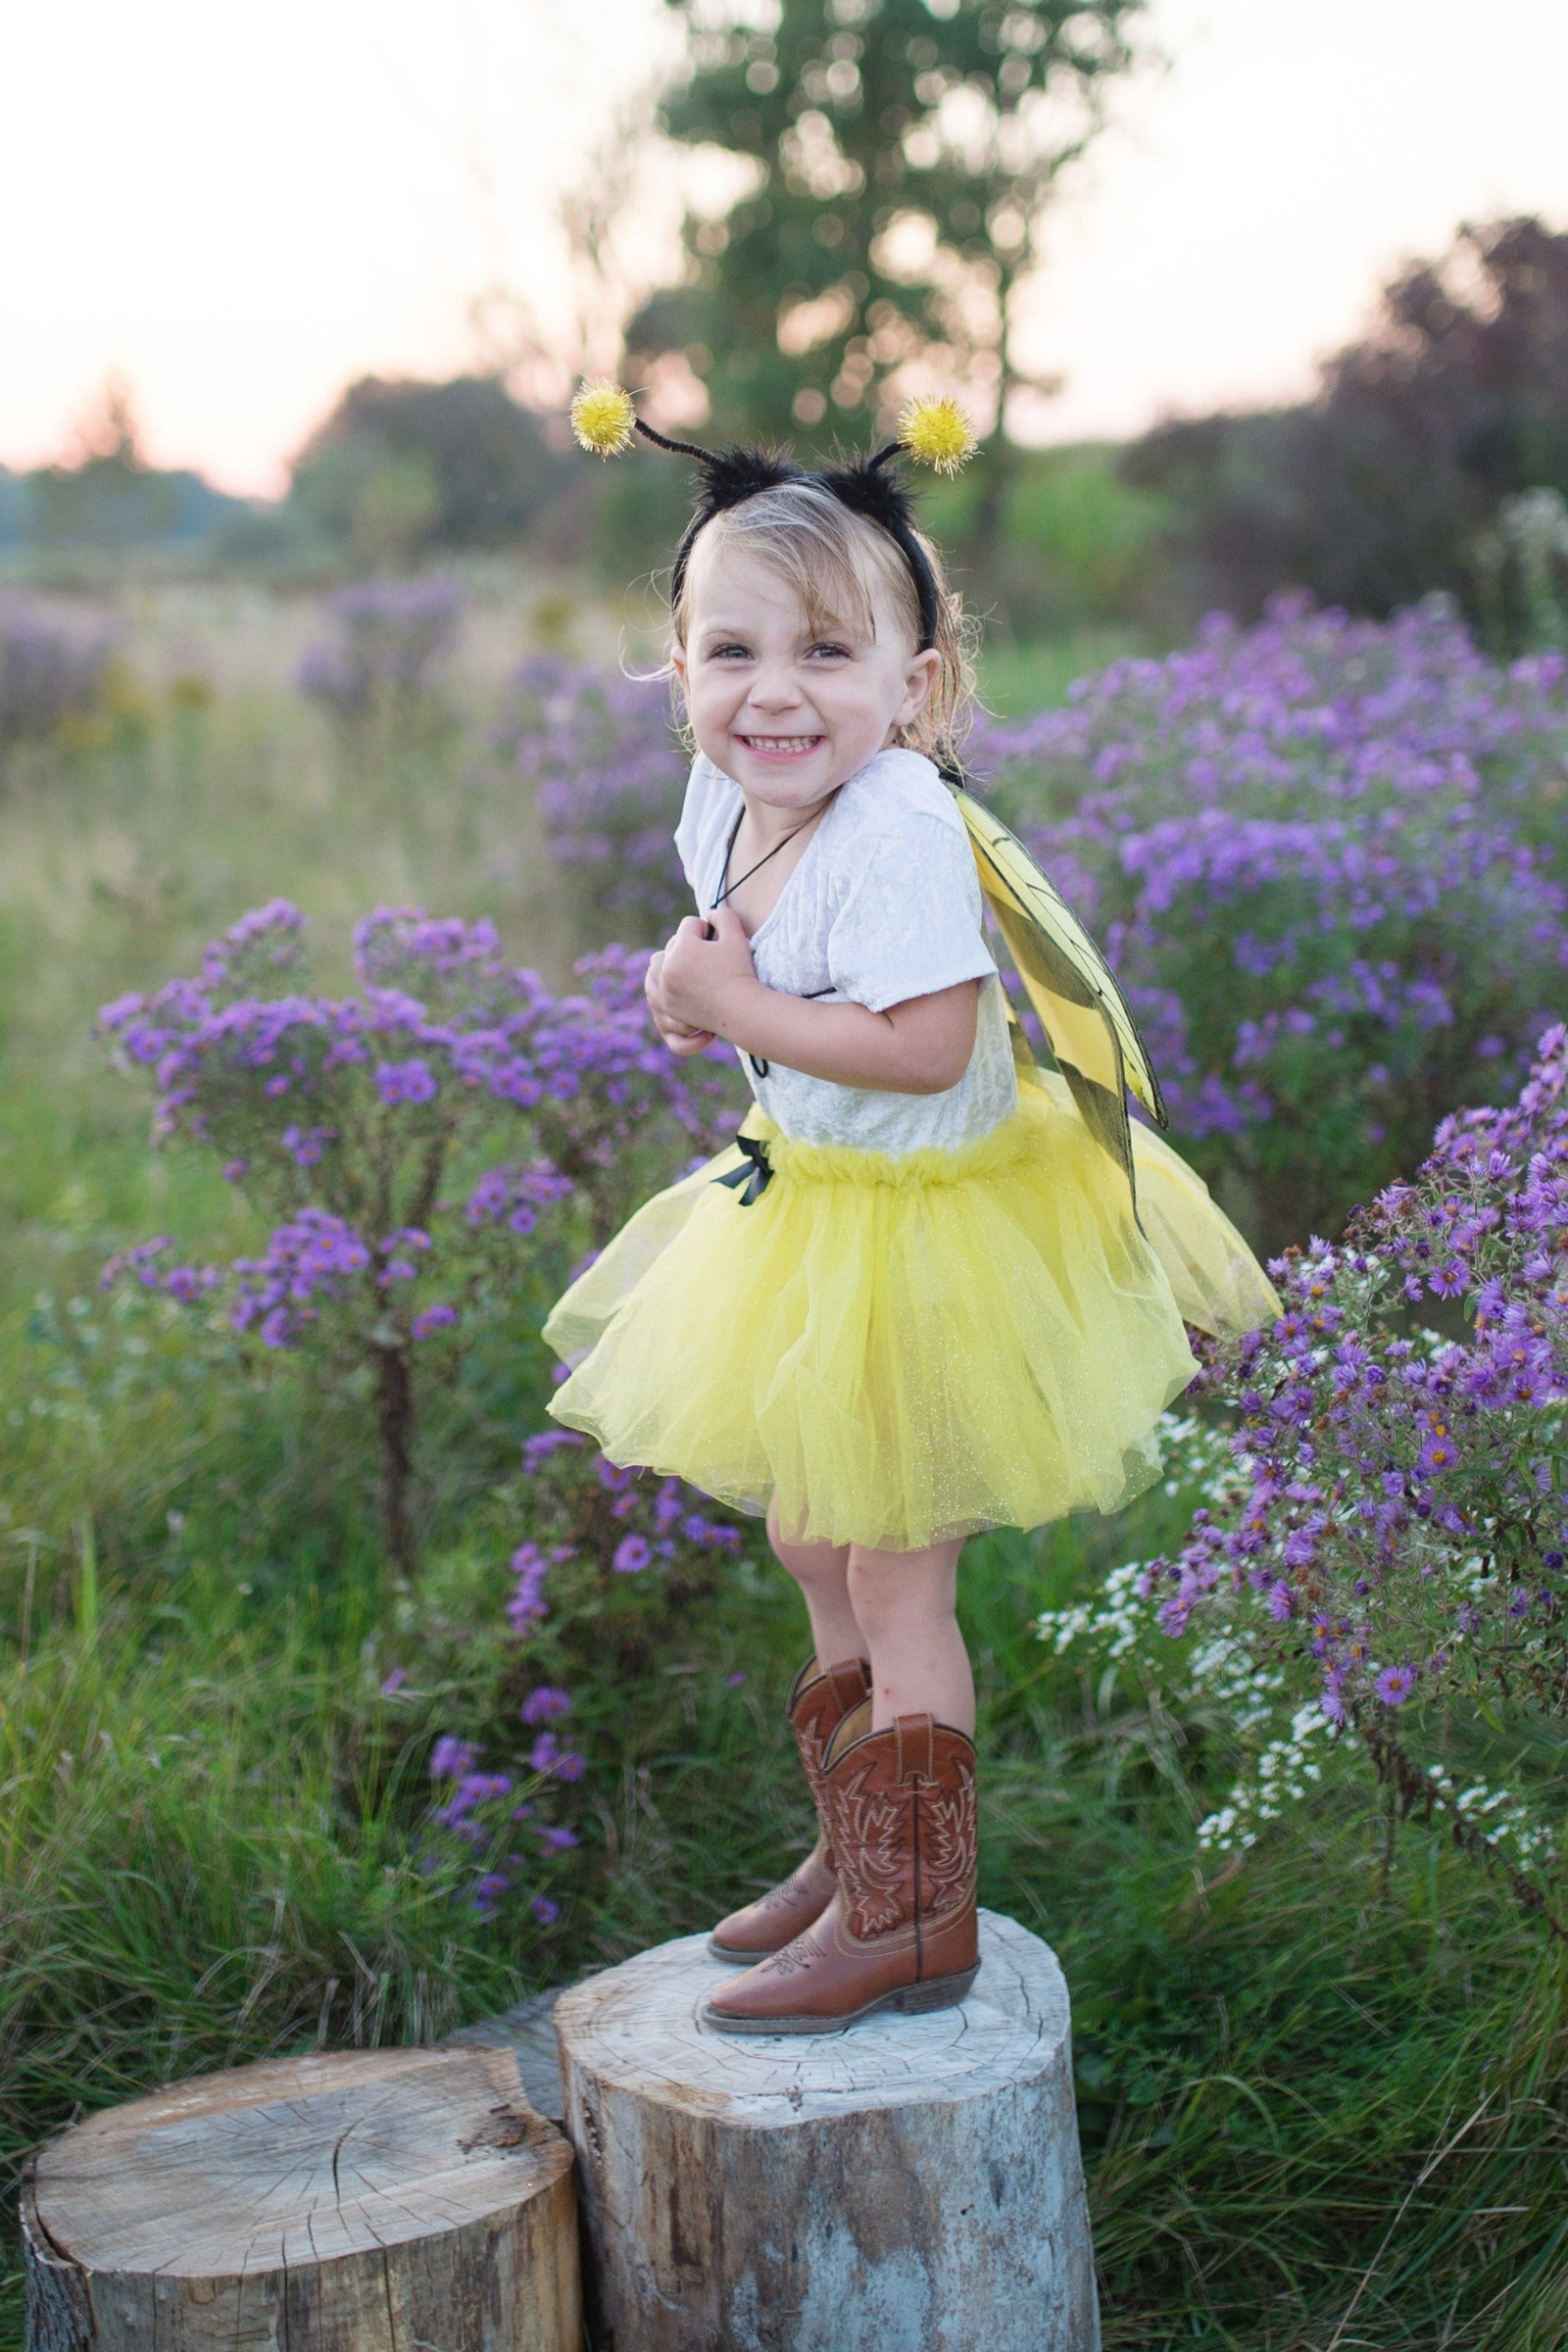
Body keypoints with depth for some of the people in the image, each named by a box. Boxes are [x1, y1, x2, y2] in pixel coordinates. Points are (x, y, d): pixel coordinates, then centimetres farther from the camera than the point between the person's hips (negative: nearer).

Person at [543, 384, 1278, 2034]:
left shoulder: (900, 832, -29)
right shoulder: (722, 802, -3)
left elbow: (928, 1045, -34)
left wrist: (741, 1012, -26)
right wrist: (699, 983, -6)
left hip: (921, 1232, -9)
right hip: (806, 1206, 9)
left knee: (896, 1587, 2)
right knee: (814, 1555, 20)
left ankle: (912, 1920, 19)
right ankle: (857, 1858, 39)